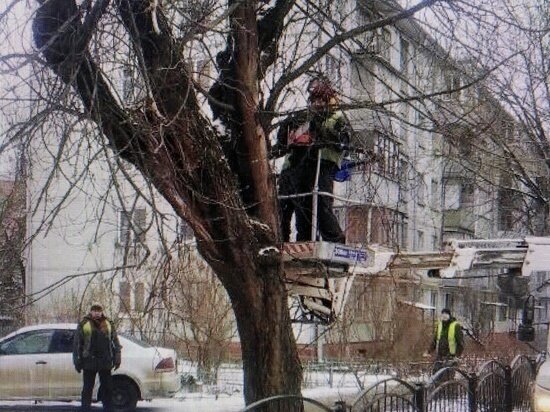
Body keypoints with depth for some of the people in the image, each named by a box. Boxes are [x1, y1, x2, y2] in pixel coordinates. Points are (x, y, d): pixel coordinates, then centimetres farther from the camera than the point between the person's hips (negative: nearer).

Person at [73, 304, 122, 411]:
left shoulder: (108, 325, 10)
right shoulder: (84, 325, 2)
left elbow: (115, 342, 11)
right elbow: (77, 344, 1)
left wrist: (117, 358, 4)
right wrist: (77, 361, -4)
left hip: (105, 362, 3)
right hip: (89, 362, -3)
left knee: (107, 387, 8)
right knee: (87, 388, 1)